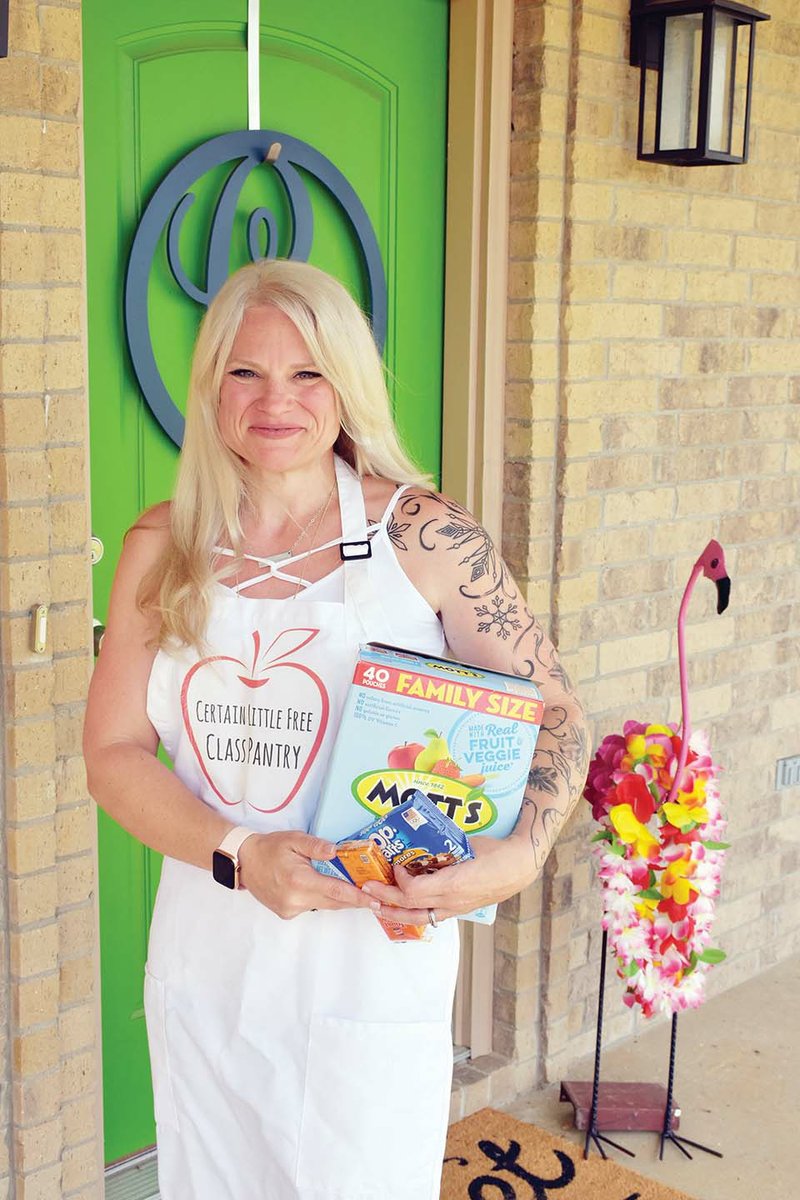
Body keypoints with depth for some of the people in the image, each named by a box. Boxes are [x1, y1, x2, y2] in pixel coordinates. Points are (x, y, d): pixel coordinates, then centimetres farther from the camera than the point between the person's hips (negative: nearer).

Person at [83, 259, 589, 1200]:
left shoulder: (425, 536, -10)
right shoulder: (162, 549, 0)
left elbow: (556, 714, -3)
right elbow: (113, 752, 0)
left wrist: (520, 855, -20)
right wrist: (237, 855, -16)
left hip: (371, 970, -3)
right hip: (205, 963, 4)